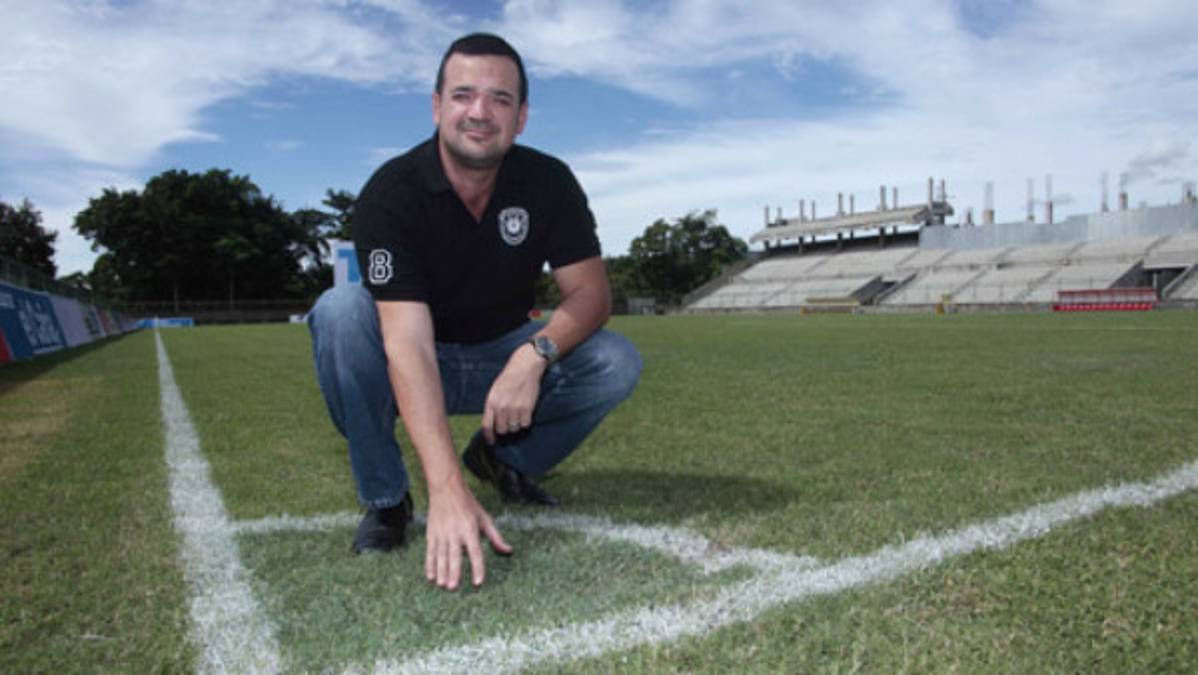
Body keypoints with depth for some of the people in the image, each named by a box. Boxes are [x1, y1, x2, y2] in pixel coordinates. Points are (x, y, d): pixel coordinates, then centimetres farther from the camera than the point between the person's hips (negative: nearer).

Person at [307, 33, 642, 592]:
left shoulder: (548, 181, -12)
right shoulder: (390, 193, -25)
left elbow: (591, 292, -13)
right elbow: (409, 343, -35)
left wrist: (534, 355, -36)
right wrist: (448, 491, -46)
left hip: (503, 355, 3)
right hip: (416, 366, -2)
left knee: (617, 364, -21)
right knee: (339, 309, -32)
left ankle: (503, 458, 6)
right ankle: (385, 499, -14)